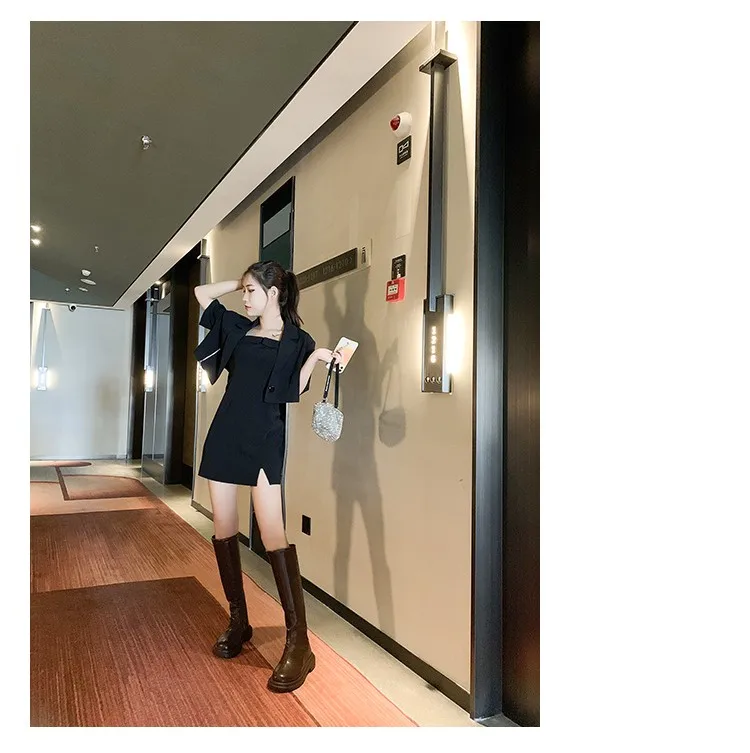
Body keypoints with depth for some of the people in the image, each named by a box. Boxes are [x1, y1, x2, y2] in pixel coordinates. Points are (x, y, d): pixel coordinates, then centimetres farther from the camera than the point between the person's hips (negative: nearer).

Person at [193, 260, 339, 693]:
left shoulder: (297, 340, 2)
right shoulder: (239, 327, 15)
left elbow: (293, 392, -5)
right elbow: (202, 293, 24)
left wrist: (315, 359, -17)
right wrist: (241, 282, 17)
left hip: (264, 438, -6)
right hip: (226, 434, 6)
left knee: (273, 533, -14)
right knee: (224, 529, 6)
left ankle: (299, 642, -11)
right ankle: (239, 621, 21)